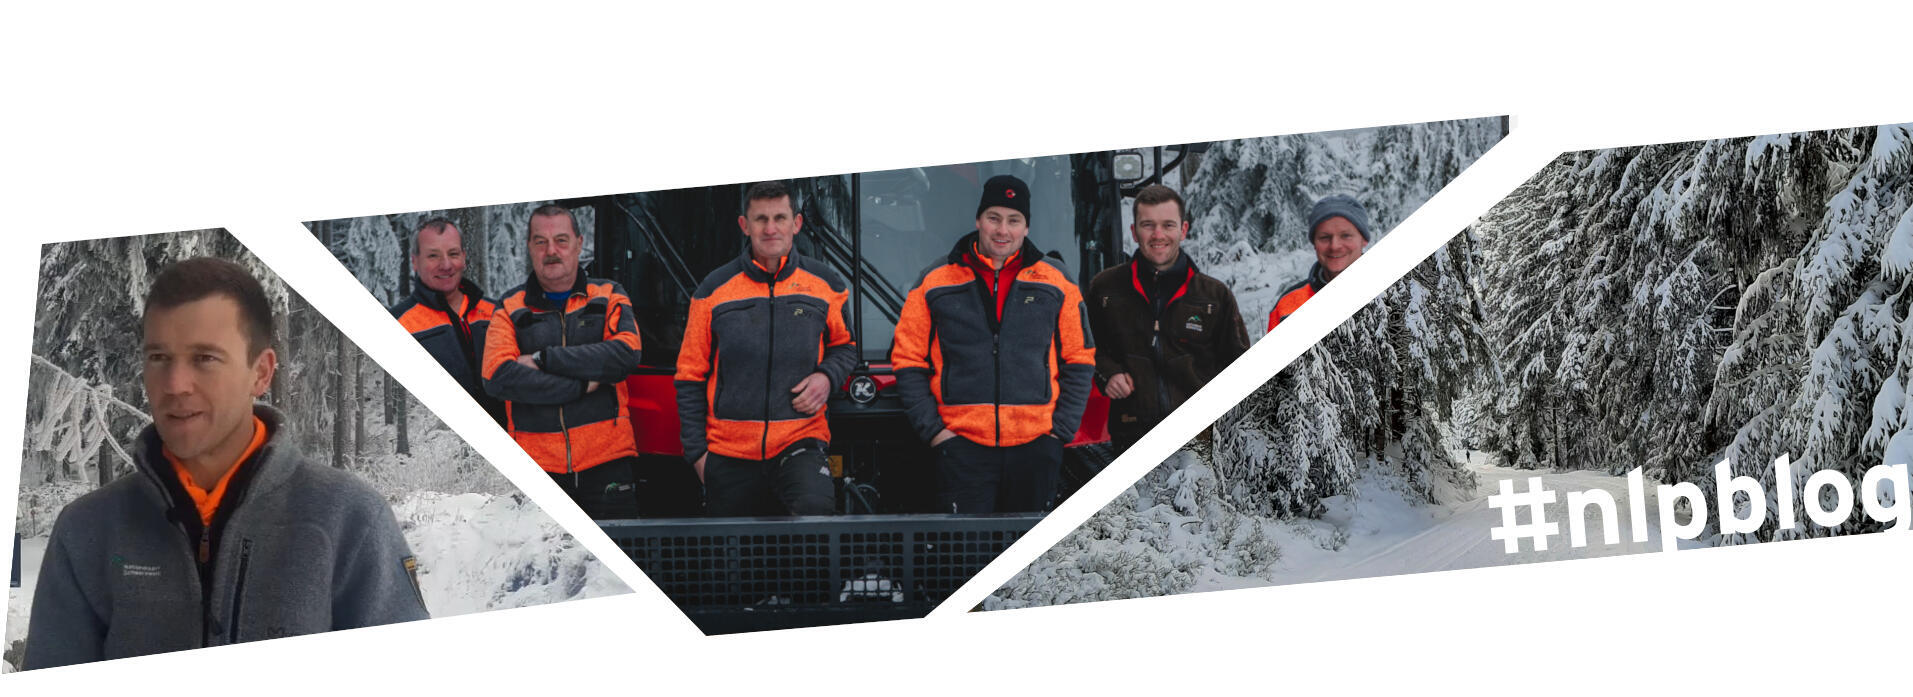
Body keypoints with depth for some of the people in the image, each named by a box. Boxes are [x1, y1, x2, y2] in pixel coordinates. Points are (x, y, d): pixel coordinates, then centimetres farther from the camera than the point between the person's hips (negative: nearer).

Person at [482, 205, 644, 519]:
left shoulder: (609, 296, 11)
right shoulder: (510, 308, 10)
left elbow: (625, 355, -9)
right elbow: (497, 376, -8)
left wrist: (543, 359, -9)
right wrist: (582, 386, -11)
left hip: (607, 460, 0)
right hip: (536, 466, 0)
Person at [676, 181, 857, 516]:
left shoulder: (826, 285, 6)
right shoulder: (714, 290, 5)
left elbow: (844, 346, 21)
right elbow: (690, 376, 9)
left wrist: (827, 377, -3)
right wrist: (697, 450, 3)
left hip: (801, 441, -1)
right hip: (728, 451, 1)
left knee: (815, 507, -31)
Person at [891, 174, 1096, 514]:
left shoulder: (1056, 281, 8)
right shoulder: (934, 282, 6)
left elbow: (1078, 361, 10)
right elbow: (909, 361, 7)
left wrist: (1062, 430, 2)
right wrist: (932, 429, -2)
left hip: (1036, 446, 1)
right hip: (962, 444, -1)